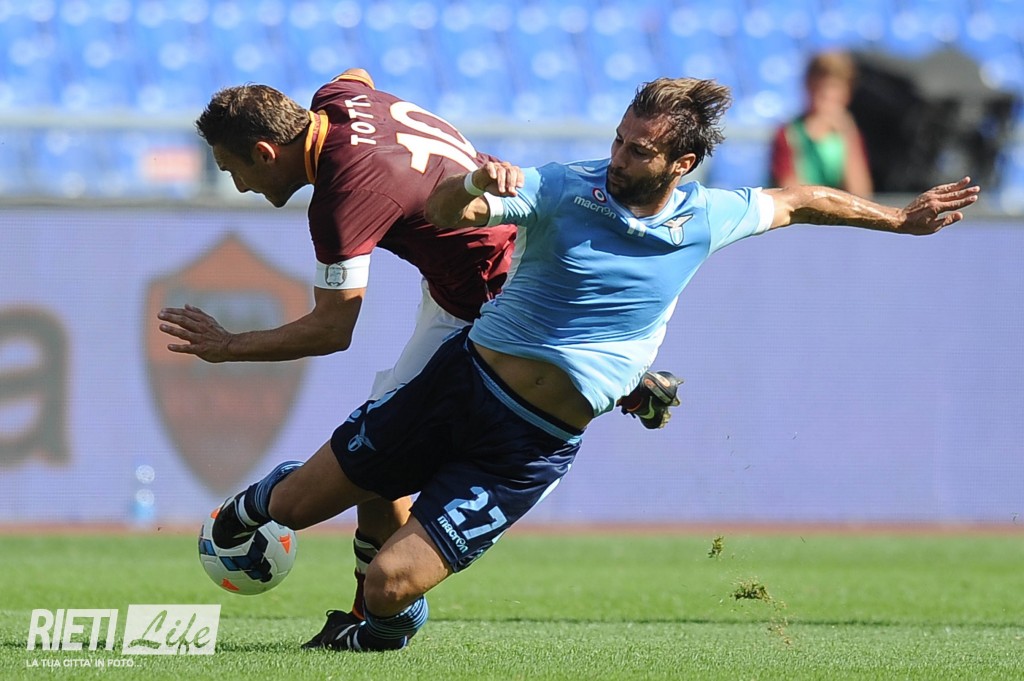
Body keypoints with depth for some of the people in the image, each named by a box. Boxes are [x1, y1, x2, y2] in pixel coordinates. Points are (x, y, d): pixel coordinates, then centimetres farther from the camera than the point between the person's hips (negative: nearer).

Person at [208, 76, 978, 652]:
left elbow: (797, 202, 15)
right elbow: (443, 212, -20)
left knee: (390, 584, -14)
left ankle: (387, 628, 24)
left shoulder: (708, 220, -3)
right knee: (301, 504, 7)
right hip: (460, 385, 0)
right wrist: (474, 185, -43)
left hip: (532, 448, 0)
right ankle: (264, 499, 45)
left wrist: (897, 217, 25)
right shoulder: (562, 189, -9)